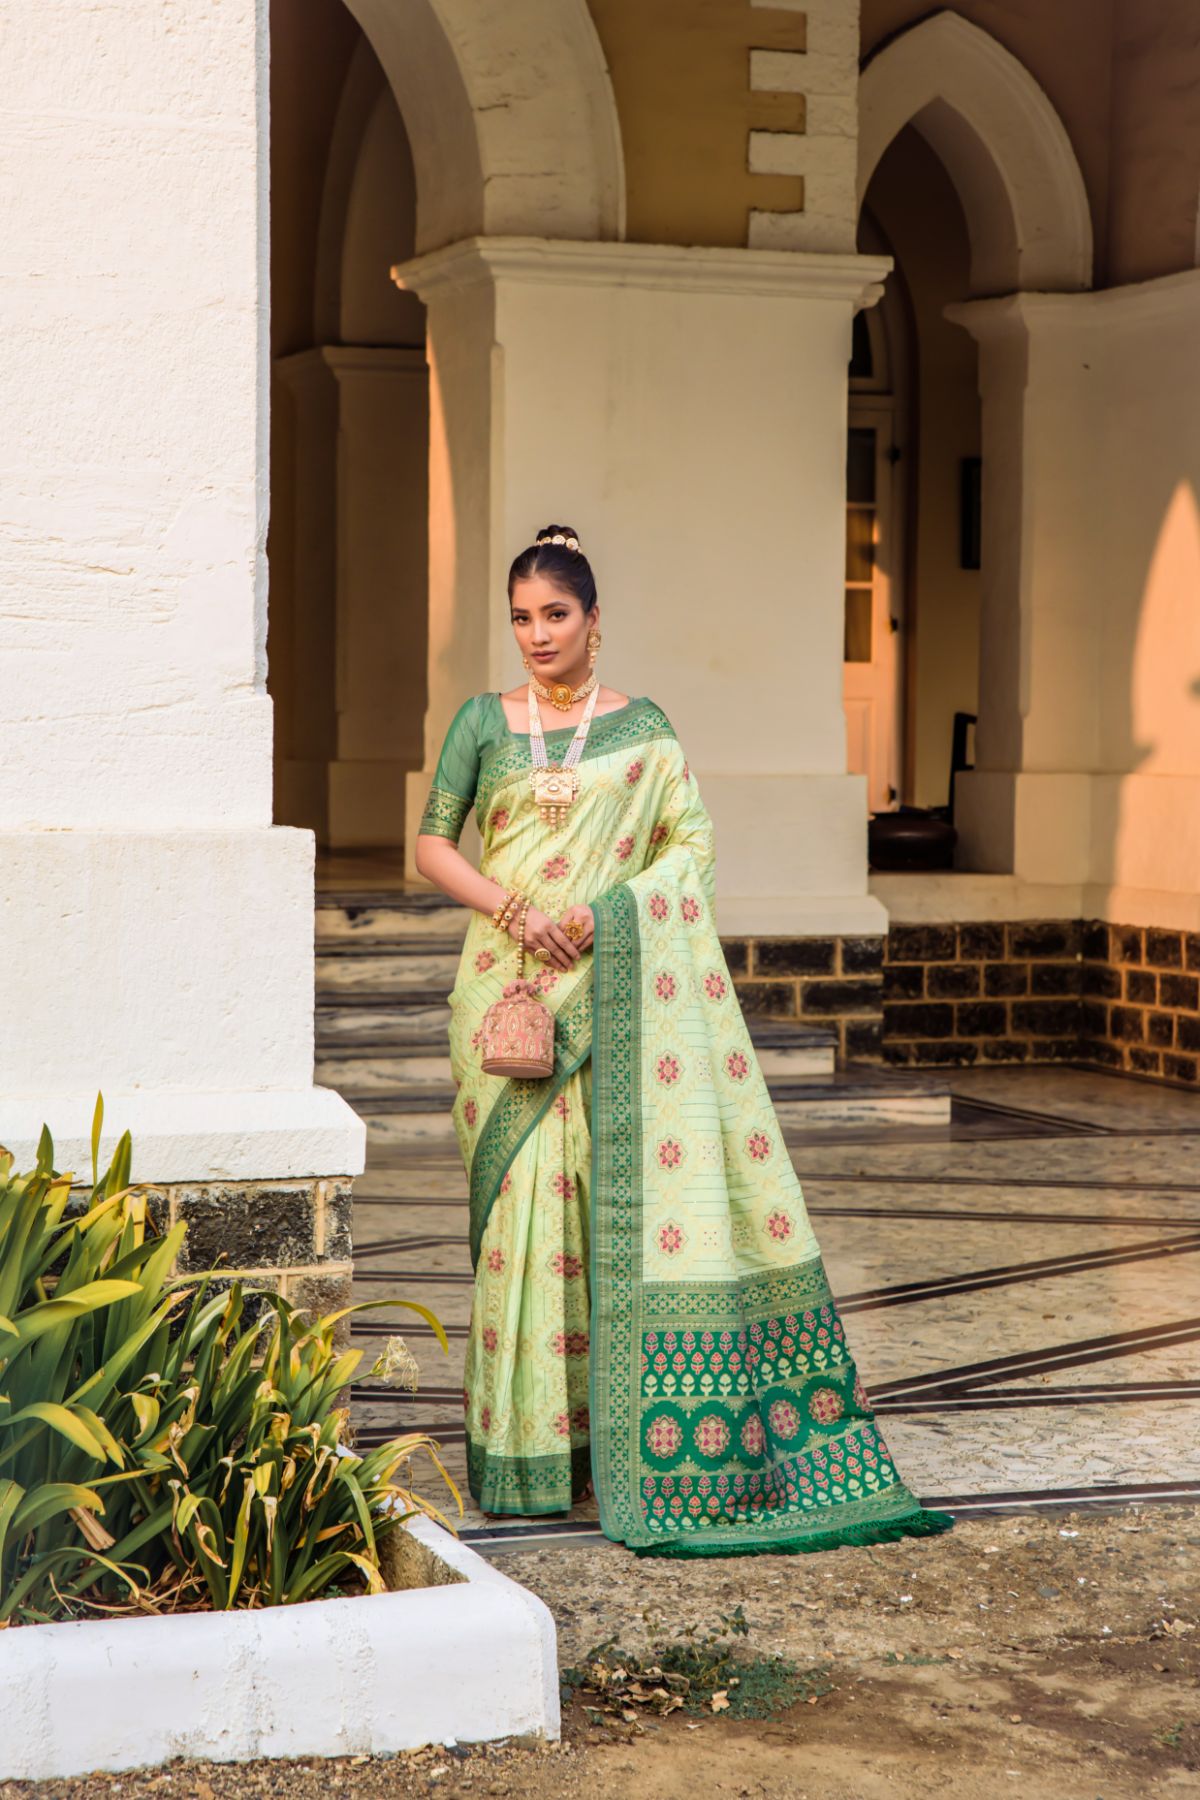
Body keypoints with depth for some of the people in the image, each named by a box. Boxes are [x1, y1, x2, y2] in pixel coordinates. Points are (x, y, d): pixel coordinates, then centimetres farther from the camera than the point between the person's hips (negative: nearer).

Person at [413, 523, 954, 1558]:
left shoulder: (642, 728, 8)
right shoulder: (484, 723, 10)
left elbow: (692, 843, 1)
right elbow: (433, 846, 7)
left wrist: (600, 913, -13)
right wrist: (514, 908, -10)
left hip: (616, 987, -1)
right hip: (510, 987, 1)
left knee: (627, 1184, -7)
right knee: (523, 1194, -2)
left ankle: (631, 1437, -1)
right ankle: (532, 1446, 5)